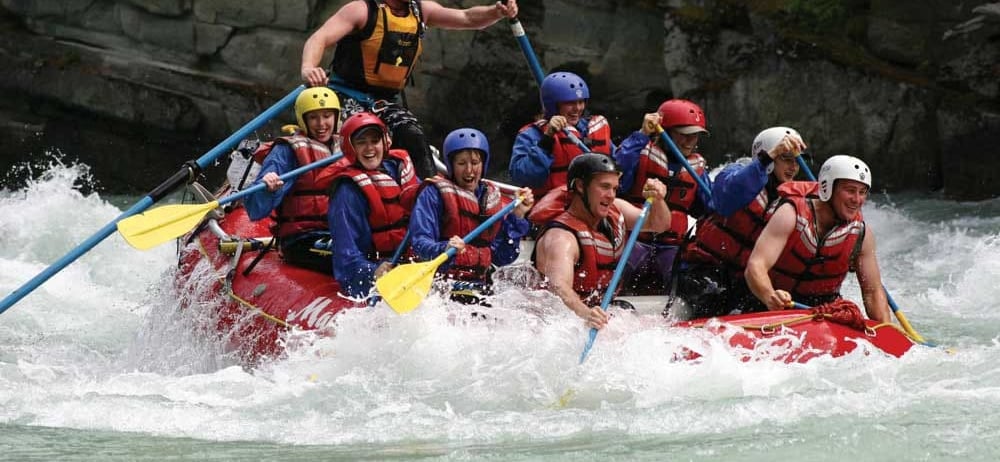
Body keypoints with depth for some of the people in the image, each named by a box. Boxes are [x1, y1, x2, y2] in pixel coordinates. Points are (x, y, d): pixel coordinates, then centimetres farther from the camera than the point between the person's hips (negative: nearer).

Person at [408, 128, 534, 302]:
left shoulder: (493, 198, 18)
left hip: (480, 286, 5)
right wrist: (445, 249, -29)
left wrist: (516, 216, 9)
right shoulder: (434, 193, 2)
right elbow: (420, 242, -9)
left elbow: (501, 258, 15)